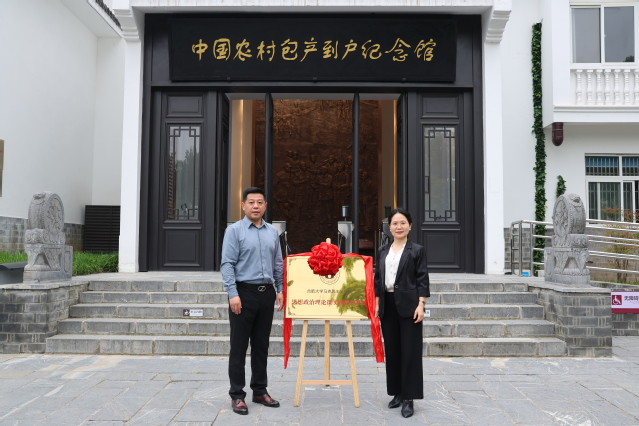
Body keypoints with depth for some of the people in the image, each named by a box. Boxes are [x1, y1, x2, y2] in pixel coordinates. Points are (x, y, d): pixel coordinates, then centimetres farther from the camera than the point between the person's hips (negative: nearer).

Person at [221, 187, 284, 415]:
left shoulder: (272, 231, 11)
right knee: (239, 346, 2)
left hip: (266, 294, 5)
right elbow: (227, 264, -10)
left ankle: (260, 391, 24)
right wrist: (233, 294, -18)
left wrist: (280, 290, 9)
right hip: (244, 293, -5)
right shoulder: (234, 230, -5)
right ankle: (237, 395, 12)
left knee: (262, 345, 12)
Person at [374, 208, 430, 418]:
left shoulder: (417, 250, -1)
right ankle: (397, 392, 24)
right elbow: (378, 279, 12)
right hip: (388, 305, 4)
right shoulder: (383, 251, 10)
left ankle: (409, 398, 7)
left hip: (408, 305, -4)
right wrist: (376, 305, 7)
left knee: (410, 351, -1)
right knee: (391, 350, 10)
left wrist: (421, 304, -12)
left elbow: (422, 279, -4)